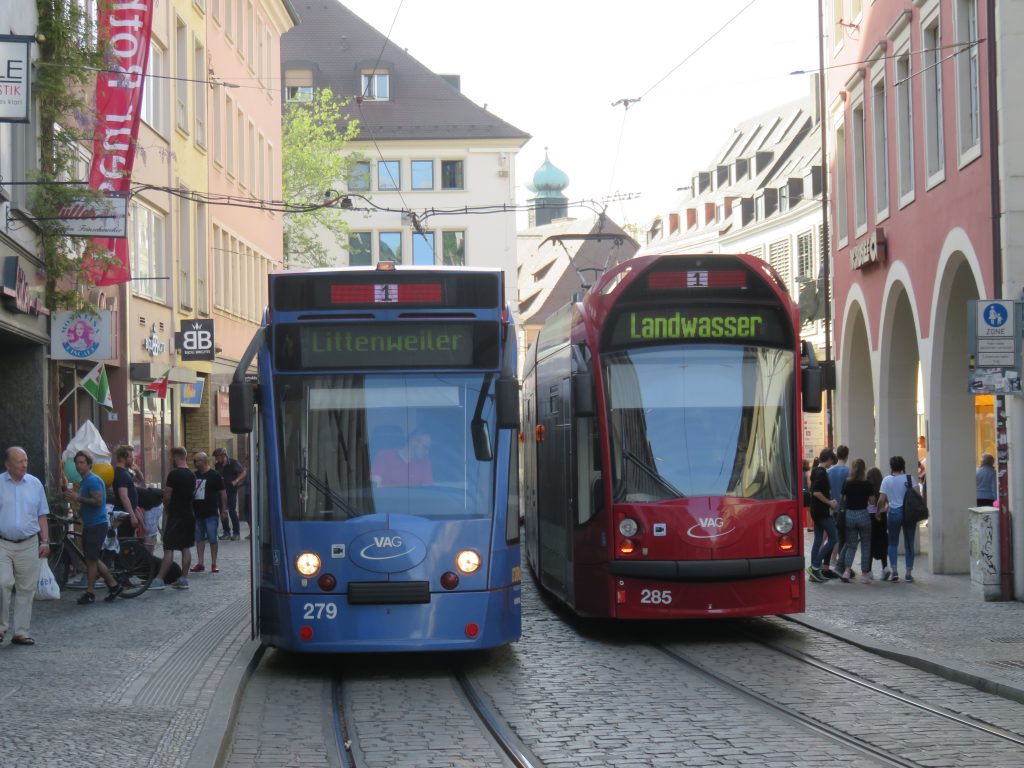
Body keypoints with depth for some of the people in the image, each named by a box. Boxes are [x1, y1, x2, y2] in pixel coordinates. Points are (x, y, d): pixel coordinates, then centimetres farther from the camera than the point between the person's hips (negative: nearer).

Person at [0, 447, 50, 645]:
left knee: (26, 589, 3)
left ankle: (21, 632, 10)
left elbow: (41, 516, 12)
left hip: (28, 545, 3)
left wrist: (45, 542, 5)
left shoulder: (35, 484, 8)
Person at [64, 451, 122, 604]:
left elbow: (98, 501, -25)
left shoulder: (93, 481, -14)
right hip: (89, 525, 10)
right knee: (92, 559, 12)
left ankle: (90, 593, 1)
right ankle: (113, 585, 18)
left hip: (97, 525, -10)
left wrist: (78, 498, -23)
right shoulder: (84, 481, 18)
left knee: (91, 559, -5)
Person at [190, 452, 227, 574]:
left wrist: (224, 510, -6)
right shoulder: (194, 475, 9)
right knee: (199, 538, 9)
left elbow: (223, 493, -4)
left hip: (211, 513, -5)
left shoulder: (214, 475, -6)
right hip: (197, 512, 5)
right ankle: (200, 563, 15)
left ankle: (214, 564, 4)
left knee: (212, 539, -1)